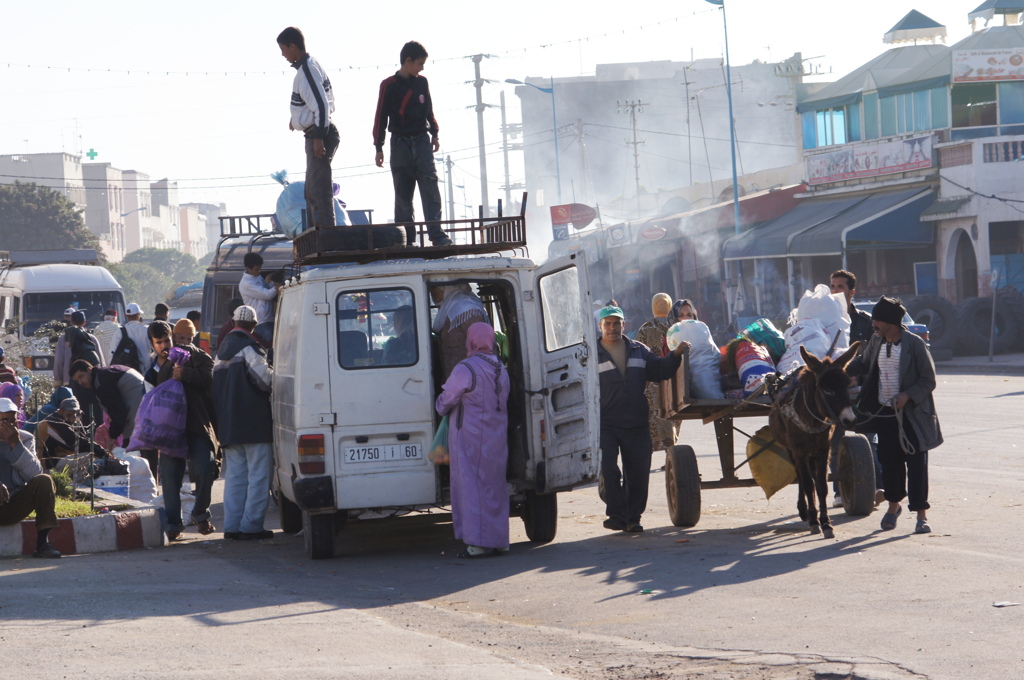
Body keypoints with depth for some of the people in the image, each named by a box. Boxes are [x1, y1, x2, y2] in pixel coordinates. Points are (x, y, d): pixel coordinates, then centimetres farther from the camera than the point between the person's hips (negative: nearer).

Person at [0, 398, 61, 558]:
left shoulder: (25, 439, 6)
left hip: (15, 507, 3)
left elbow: (35, 473, -10)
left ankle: (42, 543, -23)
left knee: (44, 481, -21)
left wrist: (16, 444, -18)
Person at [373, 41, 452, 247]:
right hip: (400, 143, -3)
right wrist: (379, 147, -3)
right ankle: (406, 239, 4)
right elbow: (380, 116, -1)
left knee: (430, 185, -9)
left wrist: (434, 134, 19)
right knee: (403, 193, 0)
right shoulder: (389, 85, -3)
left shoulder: (422, 83, 9)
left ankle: (436, 234, -14)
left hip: (422, 141, 3)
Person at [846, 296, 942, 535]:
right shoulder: (876, 342, 5)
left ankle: (921, 514, -1)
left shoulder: (915, 345, -12)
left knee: (916, 463, -5)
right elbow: (863, 363, 24)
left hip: (911, 414, -5)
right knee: (889, 462, 9)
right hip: (884, 413, 5)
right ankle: (893, 505, 30)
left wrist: (908, 395, -22)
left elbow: (928, 380, -9)